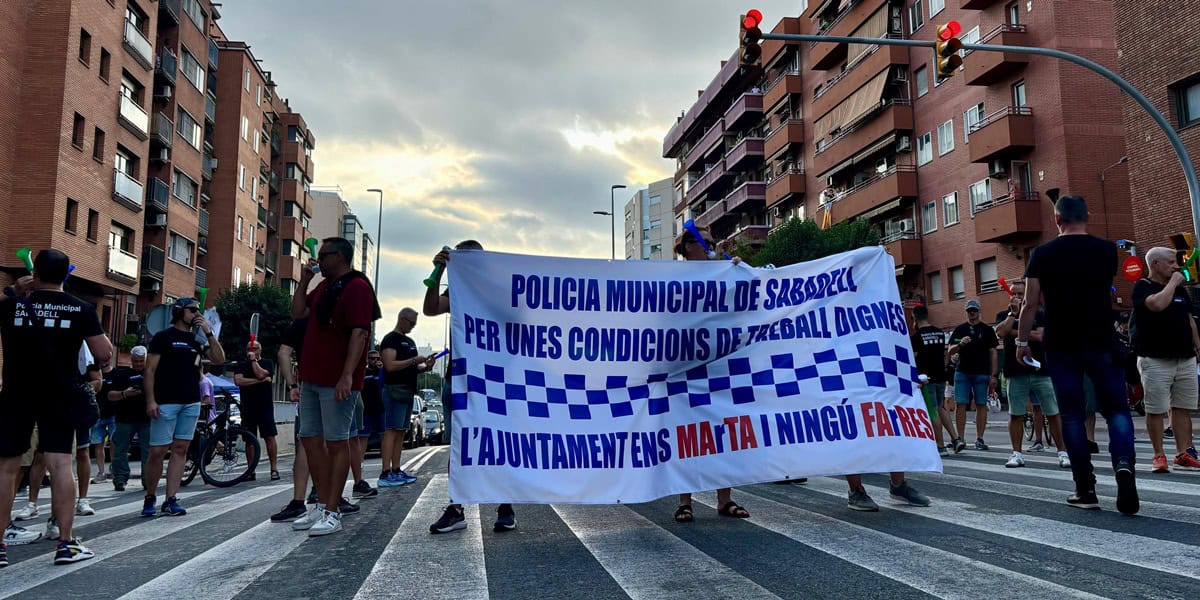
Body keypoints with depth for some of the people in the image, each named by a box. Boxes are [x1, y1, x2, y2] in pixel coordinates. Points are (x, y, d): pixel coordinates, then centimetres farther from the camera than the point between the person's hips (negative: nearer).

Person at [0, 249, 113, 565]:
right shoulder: (81, 310, -3)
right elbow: (104, 355, -5)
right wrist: (97, 330, 14)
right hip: (60, 396, -1)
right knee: (60, 464, -2)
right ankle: (66, 543, -3)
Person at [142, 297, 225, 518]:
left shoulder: (198, 340, 16)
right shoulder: (163, 337, 1)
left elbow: (219, 359, 4)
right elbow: (150, 370, -4)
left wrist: (209, 333, -3)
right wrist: (150, 400, -13)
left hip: (191, 402, 5)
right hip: (166, 402, -5)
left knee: (180, 449, 2)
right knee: (158, 451, -6)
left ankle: (170, 500, 4)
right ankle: (149, 498, 9)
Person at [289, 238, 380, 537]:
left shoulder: (357, 287, -11)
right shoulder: (324, 286, 19)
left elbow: (359, 333, -19)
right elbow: (298, 312, 22)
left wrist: (347, 376, -26)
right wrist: (304, 281, 11)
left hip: (337, 381, -9)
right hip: (312, 377, 9)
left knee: (336, 443, -4)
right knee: (310, 440, 10)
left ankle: (333, 513, 2)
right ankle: (322, 506, 19)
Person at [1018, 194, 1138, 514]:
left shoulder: (1042, 254, -3)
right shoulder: (1107, 250, 3)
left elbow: (1031, 303, -5)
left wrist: (1022, 341, 4)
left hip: (1061, 346, -1)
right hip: (1101, 343, 1)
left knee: (1072, 416, 5)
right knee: (1116, 409, 10)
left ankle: (1085, 489, 6)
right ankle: (1124, 465, -15)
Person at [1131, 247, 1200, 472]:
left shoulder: (1180, 289, 17)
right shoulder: (1142, 287, -5)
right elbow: (1158, 304, -26)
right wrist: (1173, 282, -11)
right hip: (1155, 360, -6)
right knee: (1156, 410, -3)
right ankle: (1159, 456, 5)